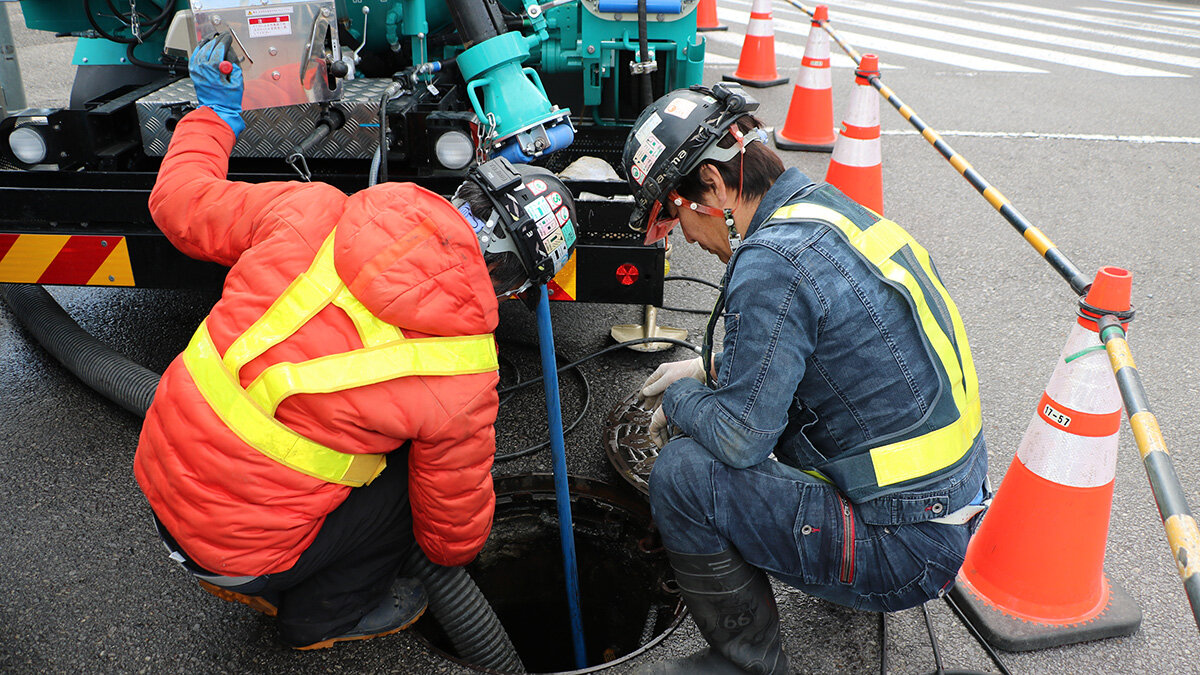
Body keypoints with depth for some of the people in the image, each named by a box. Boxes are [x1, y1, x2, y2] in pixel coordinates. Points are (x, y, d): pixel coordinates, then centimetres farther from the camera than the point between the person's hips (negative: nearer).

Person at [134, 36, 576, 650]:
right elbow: (454, 524, -2)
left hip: (158, 479, 6)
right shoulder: (465, 376, -19)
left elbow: (180, 205, 6)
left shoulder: (312, 211, -13)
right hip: (238, 547, -5)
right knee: (421, 465, 7)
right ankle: (323, 613, 20)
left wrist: (214, 114, 23)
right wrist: (456, 553, 23)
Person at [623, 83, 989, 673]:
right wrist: (713, 370, 15)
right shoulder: (830, 207, 6)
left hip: (906, 554, -9)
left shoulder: (772, 263, -24)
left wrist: (680, 401, -2)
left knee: (683, 473, -15)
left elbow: (740, 438, -22)